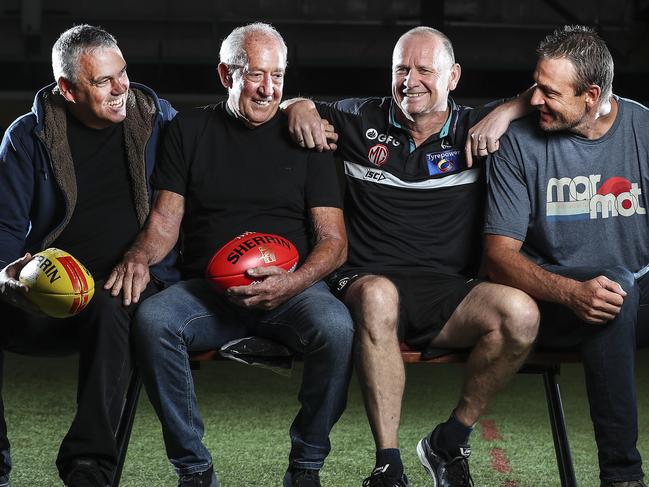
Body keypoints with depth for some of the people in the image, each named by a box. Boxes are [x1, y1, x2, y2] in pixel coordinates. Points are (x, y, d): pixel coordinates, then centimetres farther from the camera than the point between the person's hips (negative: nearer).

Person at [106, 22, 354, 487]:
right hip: (207, 289, 1)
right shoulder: (191, 130, 13)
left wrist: (293, 282, -16)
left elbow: (333, 241, 4)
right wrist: (140, 256, -14)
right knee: (152, 320, -31)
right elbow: (166, 220, 10)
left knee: (337, 327, -34)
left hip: (292, 288, -1)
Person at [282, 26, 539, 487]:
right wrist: (300, 108, 3)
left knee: (520, 312, -30)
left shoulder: (473, 128, 11)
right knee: (376, 296, -40)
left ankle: (450, 441, -8)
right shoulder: (361, 121, 12)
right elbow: (302, 107, 26)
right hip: (371, 283, -1)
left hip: (451, 293, 1)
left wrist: (507, 112, -6)